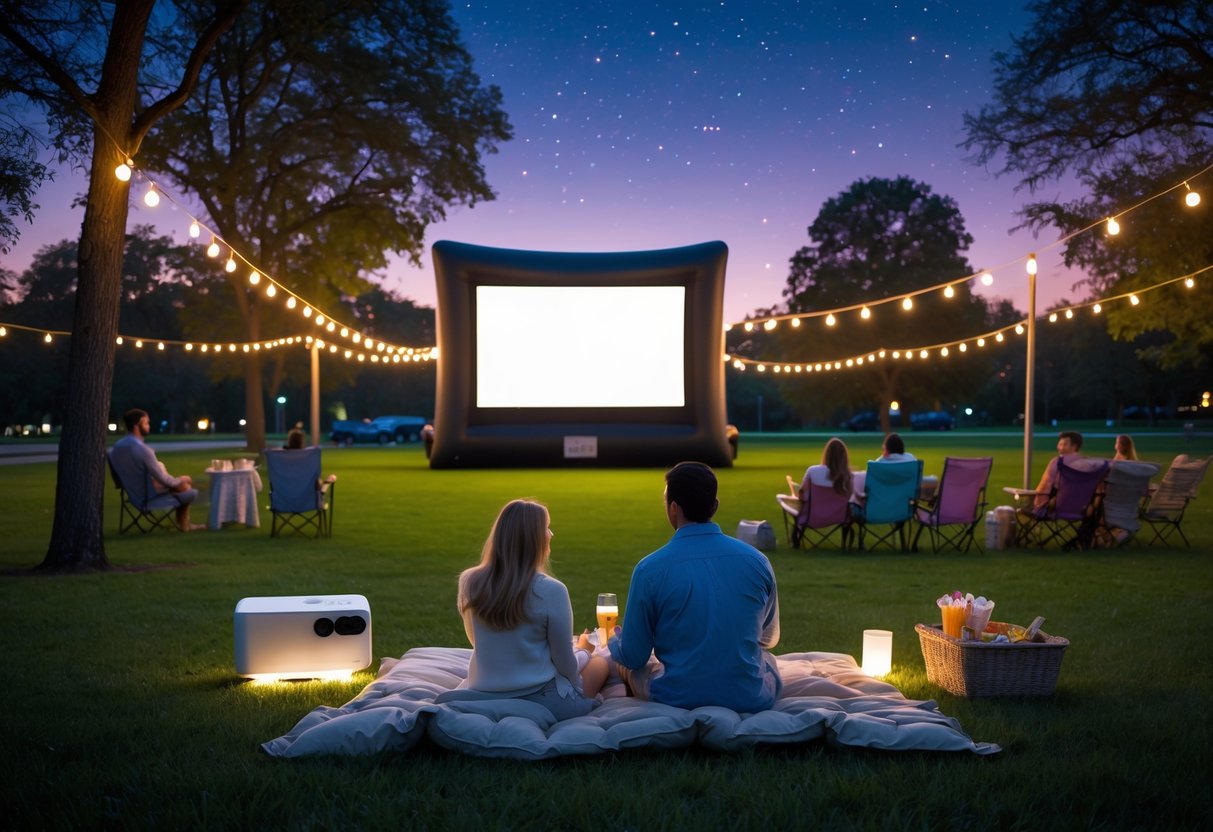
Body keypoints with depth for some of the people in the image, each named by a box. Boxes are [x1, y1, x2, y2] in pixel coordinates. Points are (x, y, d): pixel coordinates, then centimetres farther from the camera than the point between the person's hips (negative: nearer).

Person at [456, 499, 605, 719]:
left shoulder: (469, 583, -4)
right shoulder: (550, 591, -19)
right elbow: (564, 660, -10)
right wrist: (577, 691, 10)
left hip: (482, 699, 6)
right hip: (539, 700, -5)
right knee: (599, 663, 23)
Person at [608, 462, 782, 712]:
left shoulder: (649, 570, -13)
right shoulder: (757, 561, -5)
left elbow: (634, 656, -4)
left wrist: (614, 640, 21)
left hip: (678, 700, -2)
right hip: (751, 700, 2)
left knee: (626, 663, 28)